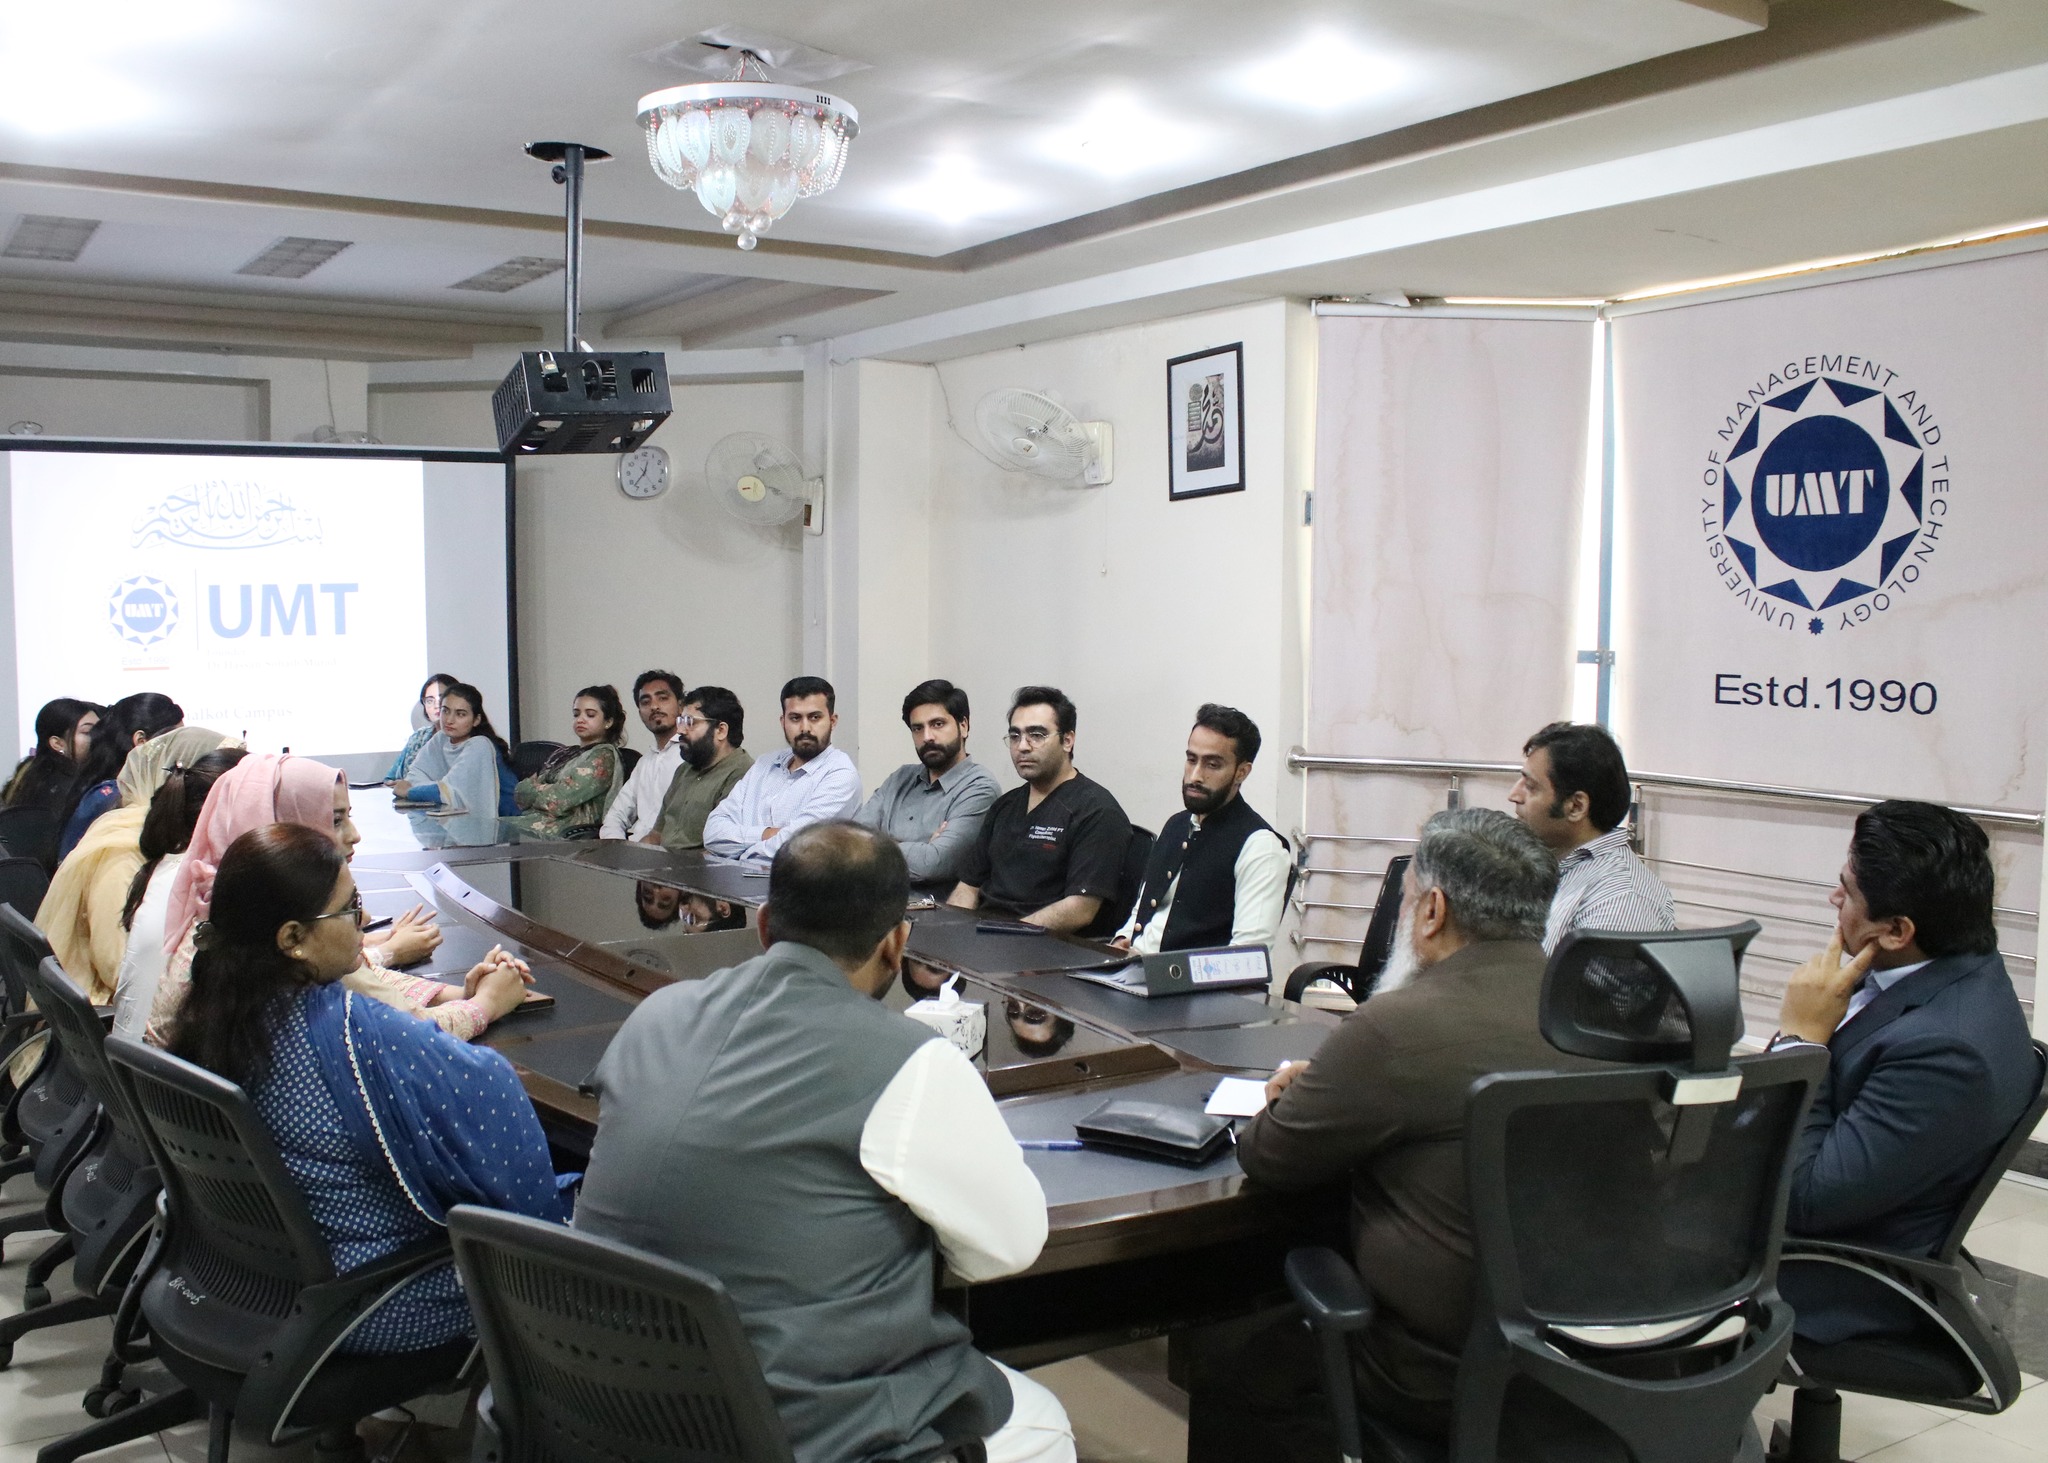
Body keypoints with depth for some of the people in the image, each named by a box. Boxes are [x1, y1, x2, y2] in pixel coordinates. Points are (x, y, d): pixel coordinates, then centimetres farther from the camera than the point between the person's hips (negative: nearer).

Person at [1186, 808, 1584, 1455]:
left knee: (1219, 1387, 13)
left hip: (1444, 1376, -8)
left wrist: (1292, 1098, 11)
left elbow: (1267, 1158, -10)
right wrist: (1329, 1087, 14)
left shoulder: (1400, 1026, -24)